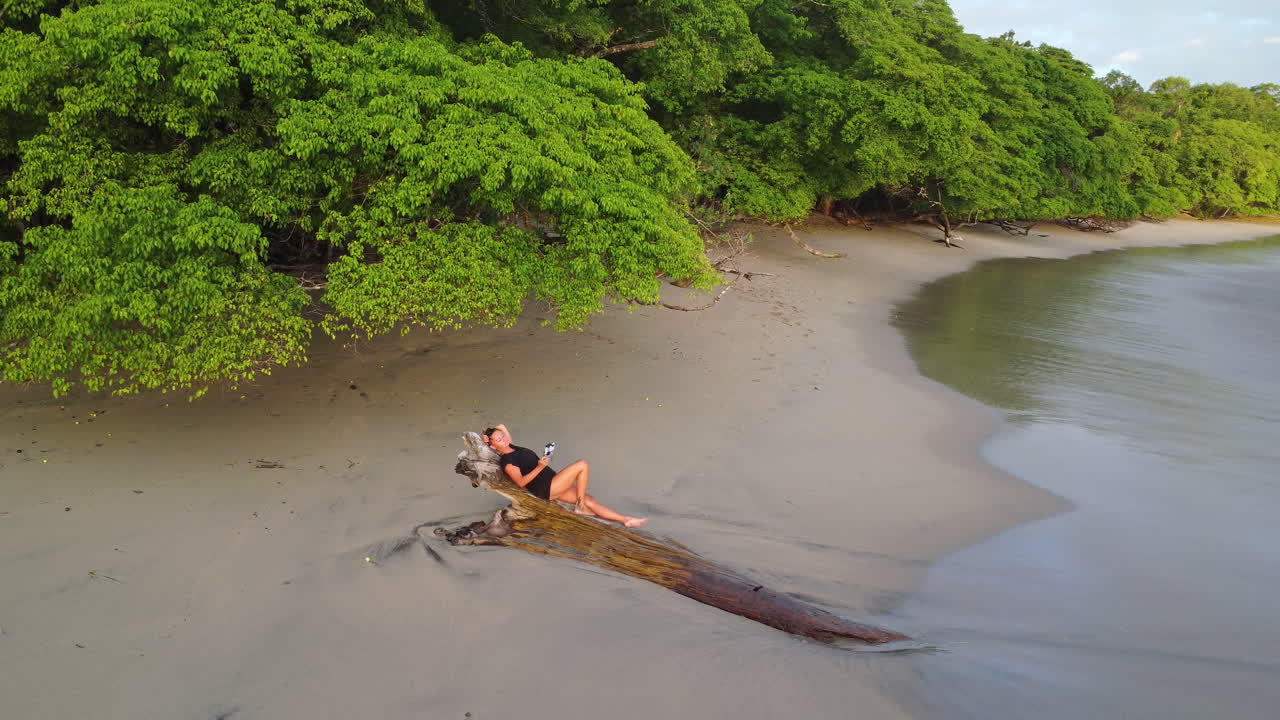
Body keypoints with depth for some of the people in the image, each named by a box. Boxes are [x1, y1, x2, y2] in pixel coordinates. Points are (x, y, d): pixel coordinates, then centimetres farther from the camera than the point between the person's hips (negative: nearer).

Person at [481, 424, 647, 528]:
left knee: (590, 500, 2)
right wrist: (540, 467, -26)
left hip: (552, 484, 9)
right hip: (544, 489, -9)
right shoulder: (506, 461, -12)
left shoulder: (512, 447, 14)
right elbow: (521, 482, -20)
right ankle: (580, 507, -8)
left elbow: (501, 427, 27)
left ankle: (625, 520, 2)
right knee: (582, 465, -16)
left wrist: (490, 432, 9)